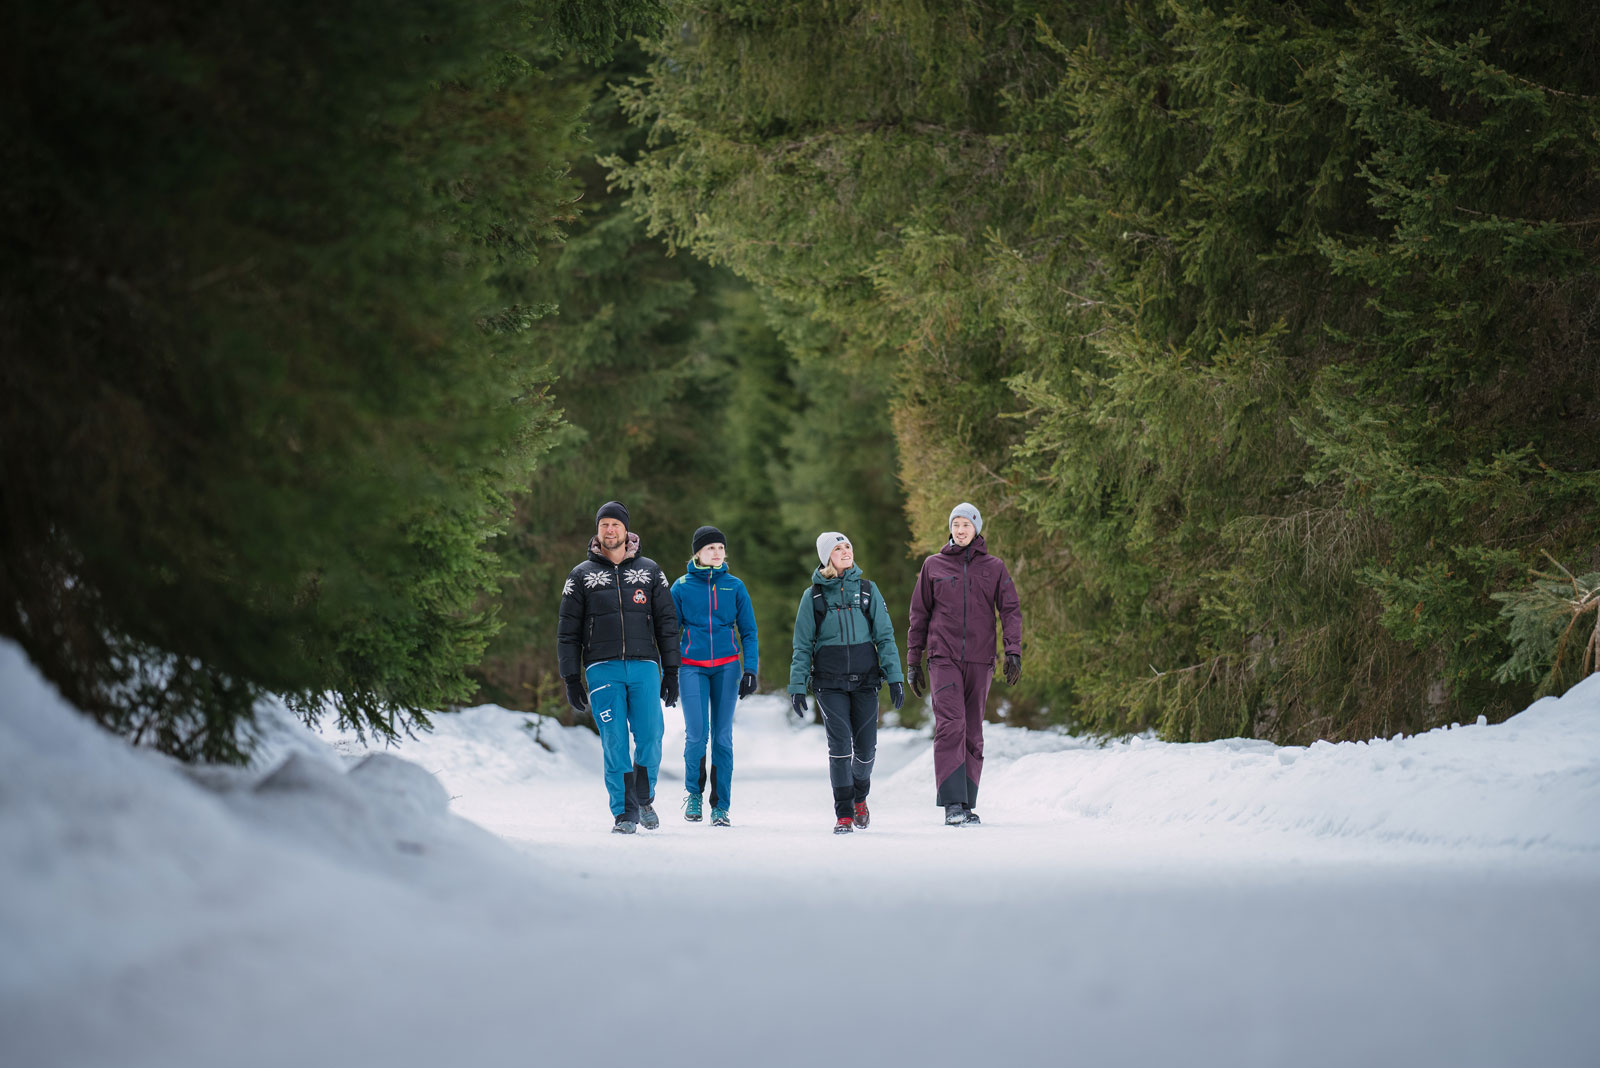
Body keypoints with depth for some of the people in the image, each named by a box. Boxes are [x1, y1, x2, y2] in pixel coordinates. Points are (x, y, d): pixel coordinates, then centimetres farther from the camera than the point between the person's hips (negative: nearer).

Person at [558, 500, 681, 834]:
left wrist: (671, 672, 6)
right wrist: (571, 679, 2)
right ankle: (624, 812, 2)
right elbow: (568, 631, 9)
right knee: (614, 743, -6)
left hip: (644, 666, 1)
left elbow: (667, 623, 12)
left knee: (650, 738, -8)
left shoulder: (649, 571, 11)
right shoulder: (581, 576, 8)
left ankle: (644, 798, 16)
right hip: (602, 668, 0)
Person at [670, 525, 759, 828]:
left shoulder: (734, 587, 5)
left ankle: (721, 806, 6)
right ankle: (694, 793, 13)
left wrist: (750, 670, -1)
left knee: (723, 737, -1)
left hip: (726, 666, 1)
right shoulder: (682, 587, 3)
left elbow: (748, 632, 8)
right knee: (696, 734, -11)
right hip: (692, 667, -1)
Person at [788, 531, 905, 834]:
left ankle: (859, 796, 31)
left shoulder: (867, 590, 5)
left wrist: (895, 677, -2)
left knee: (866, 746, 1)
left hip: (864, 679, 1)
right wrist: (797, 686, 0)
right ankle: (844, 814, -6)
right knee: (840, 743, -13)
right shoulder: (814, 596, 3)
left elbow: (885, 636, 5)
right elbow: (803, 645, 6)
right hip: (829, 682, -1)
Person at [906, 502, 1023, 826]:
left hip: (979, 660, 2)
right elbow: (919, 614, 12)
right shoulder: (933, 566, 8)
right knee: (950, 724, -17)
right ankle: (952, 803, -20)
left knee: (973, 733, 5)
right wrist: (913, 661, 9)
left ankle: (968, 804, 10)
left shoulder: (993, 567, 9)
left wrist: (1014, 652, -11)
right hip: (943, 657, -2)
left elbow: (1011, 609, 3)